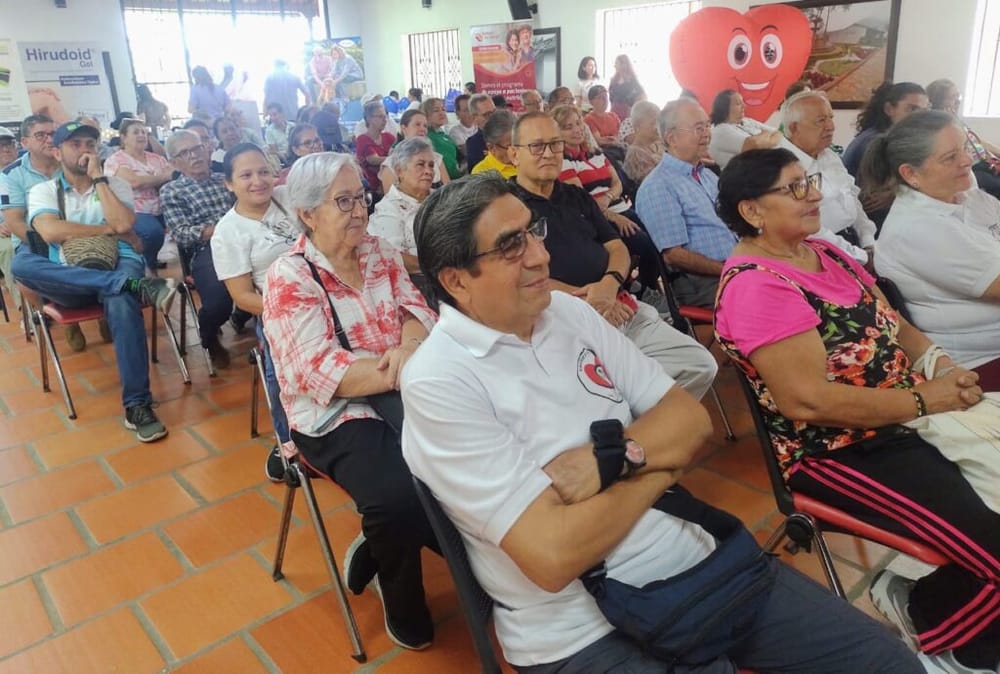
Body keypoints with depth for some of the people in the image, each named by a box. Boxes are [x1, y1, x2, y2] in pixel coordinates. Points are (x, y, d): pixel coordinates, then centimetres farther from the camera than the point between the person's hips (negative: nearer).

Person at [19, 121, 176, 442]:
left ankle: (137, 404, -36)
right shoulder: (42, 191, 12)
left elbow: (124, 224, -7)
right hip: (69, 281, 1)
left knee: (122, 303, -38)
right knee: (22, 263, -31)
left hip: (117, 267, -1)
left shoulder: (116, 184, 14)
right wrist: (109, 230, -6)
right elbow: (51, 232, -9)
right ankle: (139, 286, -38)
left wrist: (98, 178, -2)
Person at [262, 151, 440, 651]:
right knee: (399, 497, -30)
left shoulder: (380, 252, 9)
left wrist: (409, 345, -21)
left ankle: (377, 549, 6)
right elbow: (319, 372, -19)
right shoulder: (288, 278, -9)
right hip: (337, 415, -5)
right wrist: (407, 369, -25)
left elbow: (417, 308, 3)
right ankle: (402, 602, 4)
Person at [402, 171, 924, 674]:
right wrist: (661, 462, -9)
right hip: (585, 631, -6)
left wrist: (608, 459, -17)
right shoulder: (437, 382, -16)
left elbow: (691, 419, 3)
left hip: (695, 558, 6)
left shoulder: (569, 311, 4)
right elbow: (553, 556, -22)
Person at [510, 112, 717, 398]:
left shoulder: (578, 197, 22)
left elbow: (617, 248, 17)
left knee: (700, 365, -4)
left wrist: (609, 283, -7)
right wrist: (587, 299, -12)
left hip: (623, 309, 7)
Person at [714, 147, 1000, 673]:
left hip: (905, 420, 10)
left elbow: (889, 324, 16)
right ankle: (926, 617, 16)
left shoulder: (825, 252, 10)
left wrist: (938, 362, -5)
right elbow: (809, 401, -25)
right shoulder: (755, 285, -19)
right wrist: (924, 400, -17)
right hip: (840, 451, -9)